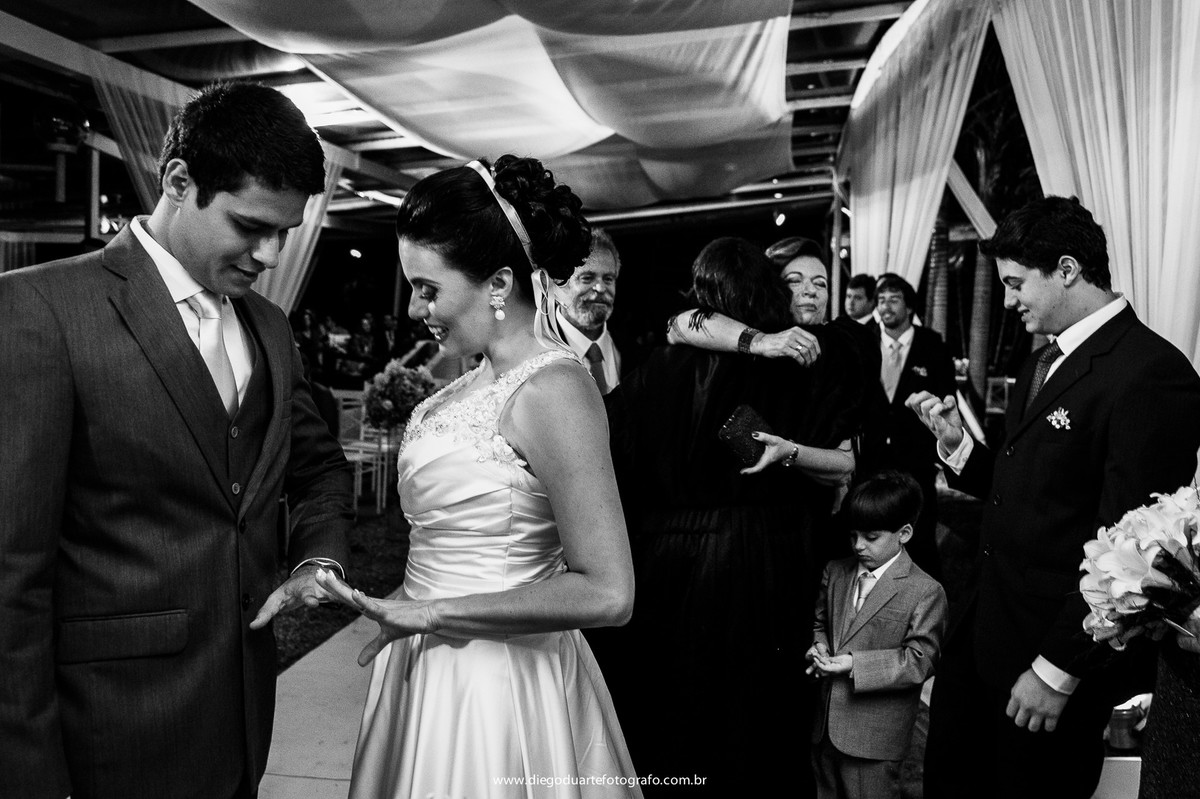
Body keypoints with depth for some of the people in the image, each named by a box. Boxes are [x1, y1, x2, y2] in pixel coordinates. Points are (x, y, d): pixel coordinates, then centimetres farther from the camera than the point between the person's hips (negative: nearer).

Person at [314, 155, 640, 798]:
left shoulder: (551, 388, -22)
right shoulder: (482, 376, 3)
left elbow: (607, 593, -25)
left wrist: (430, 612, -21)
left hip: (493, 686, -8)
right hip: (430, 666, 8)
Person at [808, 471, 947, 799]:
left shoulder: (925, 592, -14)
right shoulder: (835, 572, 5)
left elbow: (919, 660, -15)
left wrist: (854, 664, -21)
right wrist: (819, 646, -5)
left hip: (875, 735, -6)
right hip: (826, 723, 6)